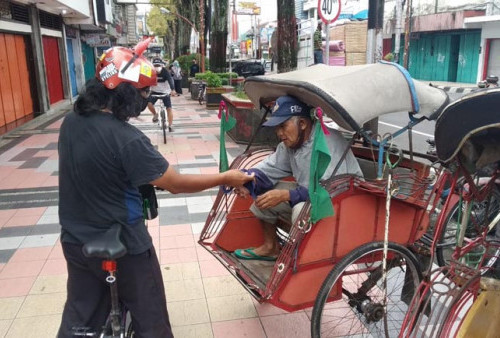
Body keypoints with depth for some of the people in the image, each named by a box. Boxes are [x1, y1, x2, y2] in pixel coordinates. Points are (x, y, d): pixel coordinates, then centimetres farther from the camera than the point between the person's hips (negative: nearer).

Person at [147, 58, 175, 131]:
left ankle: (170, 126, 3)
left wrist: (172, 89, -50)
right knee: (149, 104, -21)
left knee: (169, 108, -8)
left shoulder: (165, 72, -20)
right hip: (155, 92, 1)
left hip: (165, 92, -1)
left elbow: (170, 80, -33)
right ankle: (155, 114, 10)